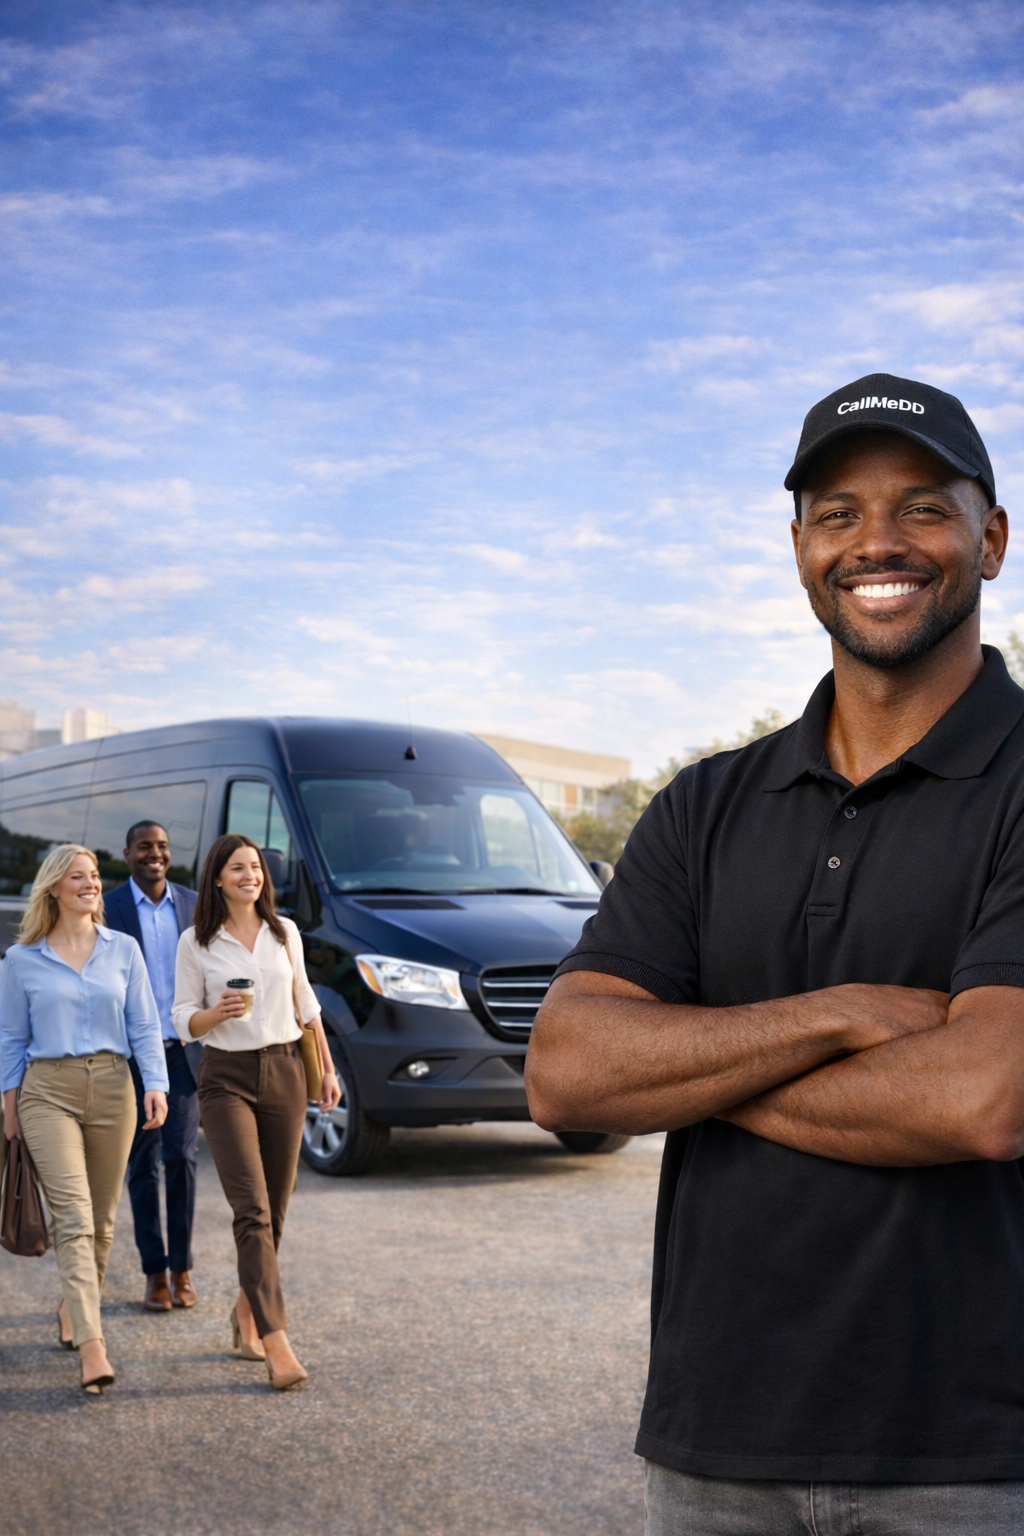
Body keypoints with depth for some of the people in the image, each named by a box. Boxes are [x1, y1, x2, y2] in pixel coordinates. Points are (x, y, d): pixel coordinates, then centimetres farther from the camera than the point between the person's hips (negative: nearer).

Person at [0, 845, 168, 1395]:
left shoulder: (123, 950, 6)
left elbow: (144, 1027, 5)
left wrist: (155, 1085, -6)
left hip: (111, 1087, 3)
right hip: (48, 1091, -2)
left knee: (101, 1219, 10)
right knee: (74, 1216, -14)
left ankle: (72, 1310, 34)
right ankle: (92, 1347, -21)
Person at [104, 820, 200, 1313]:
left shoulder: (192, 904, 7)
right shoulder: (107, 908, -2)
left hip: (184, 1050, 2)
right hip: (132, 1054, -1)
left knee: (181, 1157, -2)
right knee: (143, 1164, 6)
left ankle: (182, 1269, 9)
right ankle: (154, 1272, 15)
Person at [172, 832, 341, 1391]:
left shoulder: (285, 932, 8)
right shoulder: (196, 943, -1)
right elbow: (184, 1020, 1)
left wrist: (327, 1070, 15)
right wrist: (220, 1012, -19)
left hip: (285, 1072, 3)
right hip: (227, 1078, -3)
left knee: (274, 1211, 7)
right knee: (253, 1211, -14)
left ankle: (246, 1312, 30)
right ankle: (276, 1344, -17)